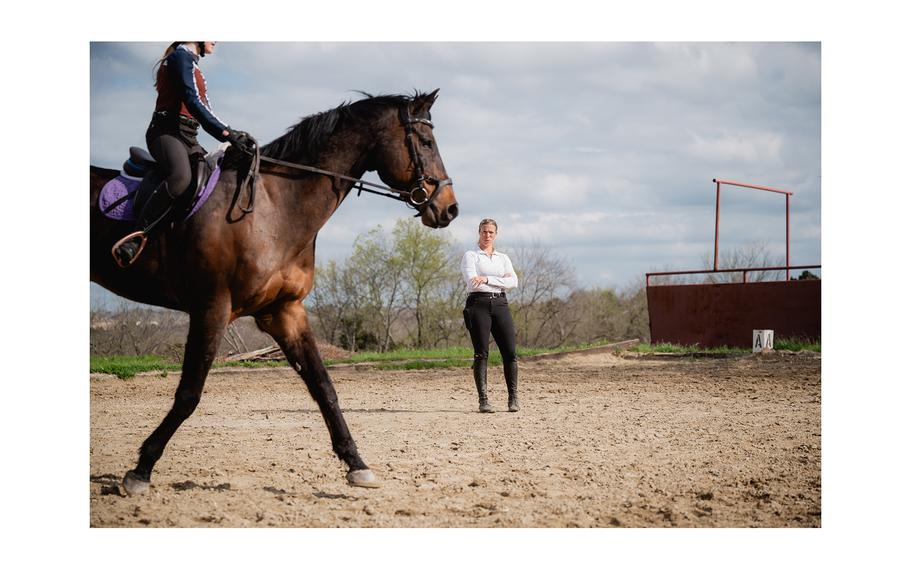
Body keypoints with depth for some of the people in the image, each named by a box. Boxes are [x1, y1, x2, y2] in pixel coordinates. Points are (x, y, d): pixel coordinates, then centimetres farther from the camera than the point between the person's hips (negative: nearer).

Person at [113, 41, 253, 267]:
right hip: (166, 131, -11)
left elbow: (203, 109, 22)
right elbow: (193, 102, -14)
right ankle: (134, 240, -42)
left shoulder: (192, 64, 27)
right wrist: (226, 133, -18)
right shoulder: (181, 56, -3)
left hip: (187, 138, 11)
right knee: (182, 176, -37)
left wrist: (232, 134, 10)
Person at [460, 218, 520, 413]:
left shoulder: (503, 258, 18)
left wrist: (487, 279, -9)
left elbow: (513, 282, 1)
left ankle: (513, 397, 3)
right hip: (478, 304, -4)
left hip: (500, 304, 4)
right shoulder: (470, 256, 6)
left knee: (510, 352, -5)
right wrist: (501, 280, -5)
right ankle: (483, 400, -5)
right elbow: (472, 282, -11)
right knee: (481, 353, -7)